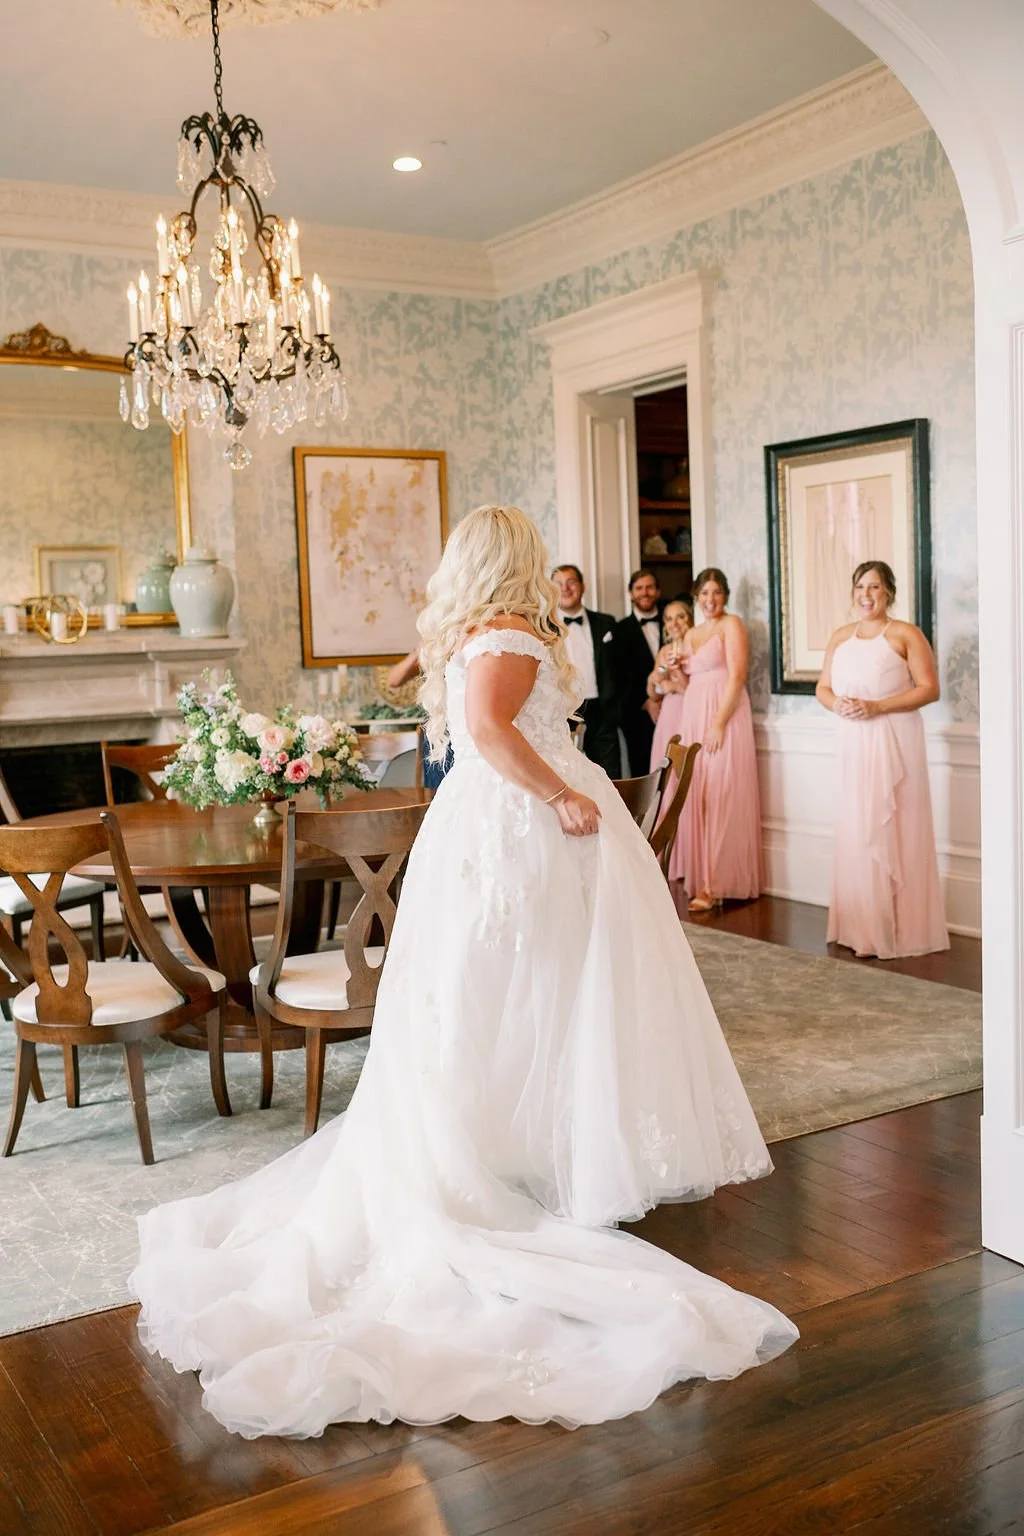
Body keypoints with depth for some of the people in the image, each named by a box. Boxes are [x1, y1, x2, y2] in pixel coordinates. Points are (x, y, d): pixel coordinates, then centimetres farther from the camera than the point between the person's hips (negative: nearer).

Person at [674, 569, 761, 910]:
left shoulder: (731, 624, -4)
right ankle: (700, 876, 12)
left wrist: (719, 724, -19)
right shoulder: (691, 635, 18)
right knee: (696, 797, 6)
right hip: (692, 716, 7)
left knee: (721, 797, -8)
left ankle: (717, 884, -6)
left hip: (724, 716, -7)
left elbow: (737, 677, -13)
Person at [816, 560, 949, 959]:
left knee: (894, 830, -5)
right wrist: (837, 704, -7)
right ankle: (860, 925, 13)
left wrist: (877, 706, -18)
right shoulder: (840, 637, 14)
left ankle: (898, 928, 1)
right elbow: (823, 687, 16)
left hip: (894, 743, -5)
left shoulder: (905, 634, -3)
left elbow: (929, 688, -9)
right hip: (851, 745, 5)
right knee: (855, 829, 5)